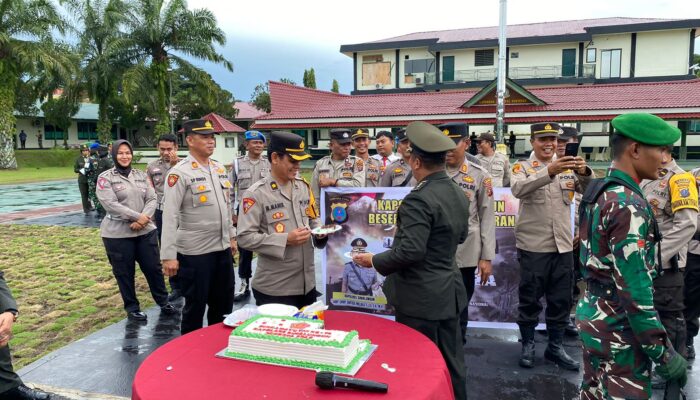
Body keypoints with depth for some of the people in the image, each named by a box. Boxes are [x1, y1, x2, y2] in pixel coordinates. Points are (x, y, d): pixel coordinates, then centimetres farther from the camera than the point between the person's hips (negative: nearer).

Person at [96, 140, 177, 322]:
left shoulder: (141, 175, 9)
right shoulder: (105, 178, -4)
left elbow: (152, 199, 2)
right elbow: (110, 204, -15)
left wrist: (143, 219, -14)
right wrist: (137, 216, -18)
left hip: (146, 230, 3)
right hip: (117, 233, -3)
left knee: (154, 267, 9)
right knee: (124, 273, 8)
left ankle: (163, 302, 25)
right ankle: (132, 307, 24)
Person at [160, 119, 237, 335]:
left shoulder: (220, 169, 9)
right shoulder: (179, 173, -13)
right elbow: (169, 216, -16)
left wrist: (231, 236, 17)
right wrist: (168, 256, -19)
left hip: (222, 248, 7)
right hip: (194, 252, -6)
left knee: (223, 305, 18)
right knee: (195, 306, 9)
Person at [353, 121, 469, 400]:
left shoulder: (418, 200, -23)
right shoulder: (459, 195, 5)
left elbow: (410, 251, -28)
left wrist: (375, 261, -13)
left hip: (420, 296, -9)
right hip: (448, 292, 9)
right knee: (451, 364, 19)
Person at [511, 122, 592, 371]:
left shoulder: (568, 167, 7)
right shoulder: (523, 167, -3)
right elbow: (518, 189, -24)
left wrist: (585, 173, -26)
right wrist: (549, 171, -38)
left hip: (563, 245, 4)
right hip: (533, 245, -3)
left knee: (561, 299, 12)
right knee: (530, 298, 7)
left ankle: (555, 347, 27)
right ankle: (528, 344, 24)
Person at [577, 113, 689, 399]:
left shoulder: (599, 192, 5)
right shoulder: (628, 205, -23)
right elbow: (634, 290, -24)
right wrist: (663, 352, -18)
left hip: (593, 316, 9)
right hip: (618, 328, -9)